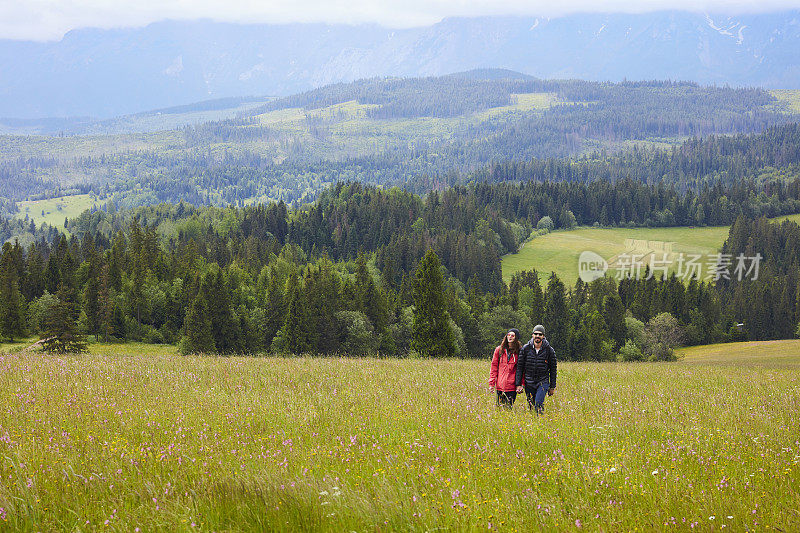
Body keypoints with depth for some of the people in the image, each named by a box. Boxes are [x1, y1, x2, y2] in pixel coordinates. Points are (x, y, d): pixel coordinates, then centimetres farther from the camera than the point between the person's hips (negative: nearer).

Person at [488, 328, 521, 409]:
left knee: (508, 408, -4)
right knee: (499, 407, 6)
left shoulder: (519, 352, 1)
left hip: (512, 386, -2)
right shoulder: (499, 350, 8)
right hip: (500, 385, 2)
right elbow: (494, 366, 9)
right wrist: (491, 383, 3)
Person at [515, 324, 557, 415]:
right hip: (529, 383, 2)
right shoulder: (525, 349, -1)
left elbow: (553, 369, 5)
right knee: (530, 405, 6)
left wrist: (552, 387, 5)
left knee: (539, 404, -18)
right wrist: (518, 384, -2)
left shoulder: (549, 350, -3)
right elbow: (519, 367, 3)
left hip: (543, 382, -2)